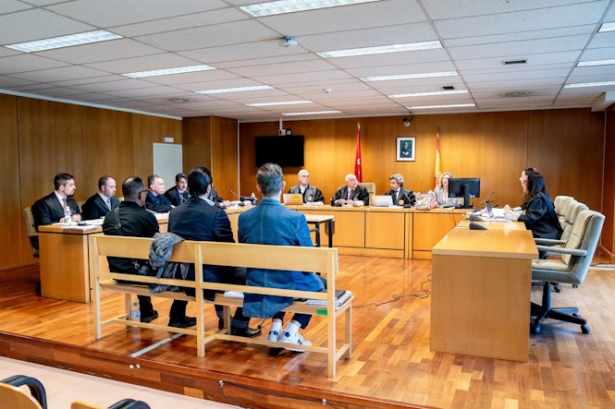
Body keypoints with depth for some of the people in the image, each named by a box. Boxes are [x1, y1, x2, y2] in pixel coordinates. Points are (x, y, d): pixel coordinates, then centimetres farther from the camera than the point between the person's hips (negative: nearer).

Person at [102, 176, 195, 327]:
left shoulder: (109, 216, 3)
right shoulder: (146, 216, -17)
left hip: (117, 272, 7)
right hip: (138, 272, -7)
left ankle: (146, 312, 45)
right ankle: (177, 318, 14)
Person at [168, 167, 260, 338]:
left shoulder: (174, 212, -1)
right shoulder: (217, 214, -20)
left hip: (183, 276, 7)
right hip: (208, 279, -7)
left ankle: (222, 318, 48)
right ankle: (239, 326, 22)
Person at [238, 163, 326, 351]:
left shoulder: (244, 217, -8)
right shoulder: (296, 218, -20)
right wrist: (305, 272, 13)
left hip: (256, 286, 4)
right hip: (288, 286, -4)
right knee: (319, 282, 27)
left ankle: (275, 328, 21)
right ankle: (291, 332, 14)